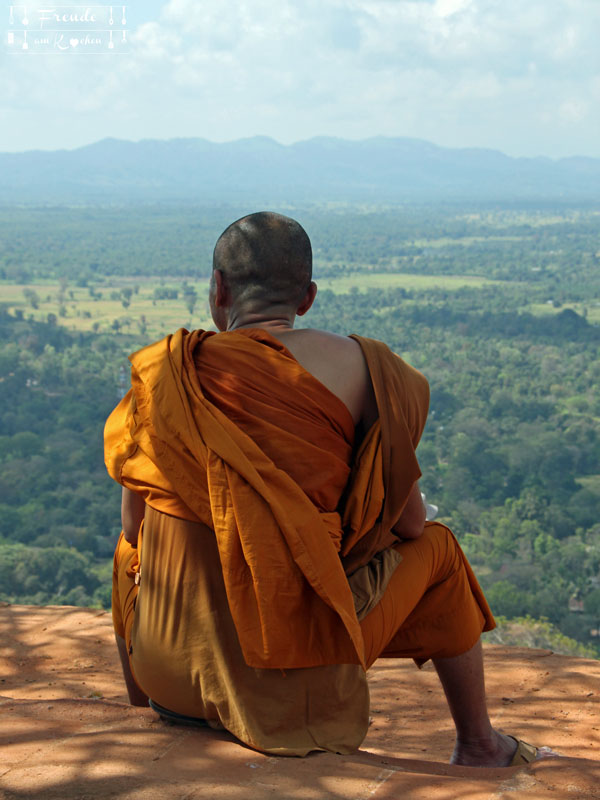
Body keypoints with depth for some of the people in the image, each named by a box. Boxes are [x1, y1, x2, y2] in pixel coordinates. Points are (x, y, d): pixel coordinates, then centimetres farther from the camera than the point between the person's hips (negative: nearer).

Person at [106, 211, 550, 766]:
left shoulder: (162, 373, -3)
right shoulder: (351, 364, -8)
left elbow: (134, 526, 6)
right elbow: (407, 522, -2)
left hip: (169, 674, 3)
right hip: (293, 676, -2)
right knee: (436, 549, 22)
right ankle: (479, 747, 38)